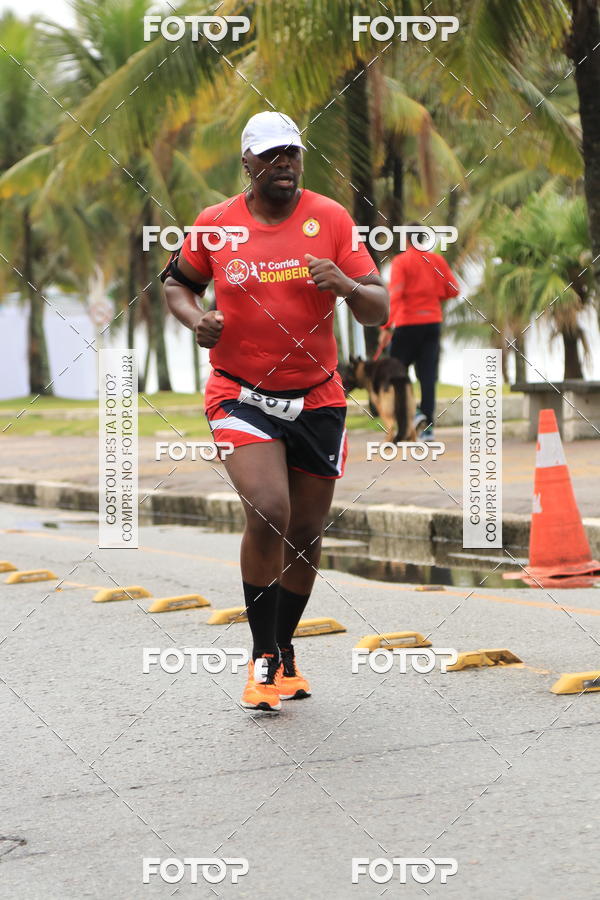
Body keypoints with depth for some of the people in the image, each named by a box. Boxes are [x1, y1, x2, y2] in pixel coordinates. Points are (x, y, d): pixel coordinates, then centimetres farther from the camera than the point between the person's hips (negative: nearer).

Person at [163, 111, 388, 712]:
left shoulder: (330, 218, -2)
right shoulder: (215, 223, -2)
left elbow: (379, 310, -3)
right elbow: (177, 284, 14)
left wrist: (345, 285, -24)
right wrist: (195, 319, -7)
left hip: (317, 398, 2)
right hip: (241, 395, -2)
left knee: (307, 533, 9)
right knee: (268, 513, -21)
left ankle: (284, 650, 31)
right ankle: (264, 658, -6)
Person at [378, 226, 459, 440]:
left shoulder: (401, 261, -7)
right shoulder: (437, 260, 7)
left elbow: (394, 295, -16)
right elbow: (453, 290, 7)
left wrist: (386, 326, -17)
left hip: (408, 323, -4)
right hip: (433, 322, 4)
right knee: (428, 375, 4)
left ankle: (413, 412, -13)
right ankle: (428, 426, 1)